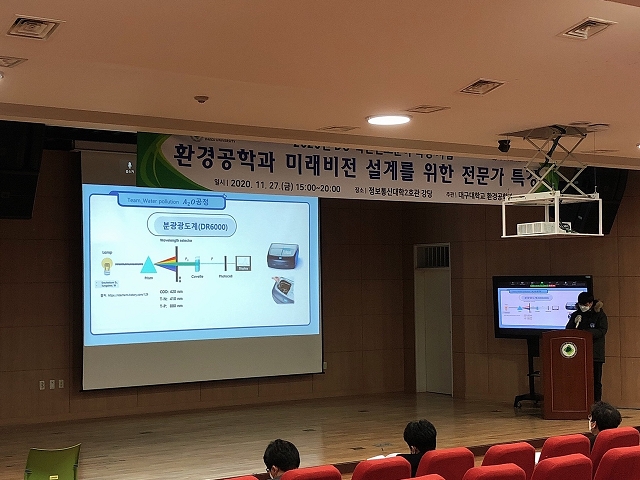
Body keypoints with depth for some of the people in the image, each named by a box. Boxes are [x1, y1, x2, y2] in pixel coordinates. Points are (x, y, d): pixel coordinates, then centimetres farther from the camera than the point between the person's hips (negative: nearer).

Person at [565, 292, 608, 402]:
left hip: (595, 354, -3)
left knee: (596, 381, 2)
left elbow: (602, 331, -12)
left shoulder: (599, 315, 0)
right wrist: (574, 322, -10)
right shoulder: (576, 315, 10)